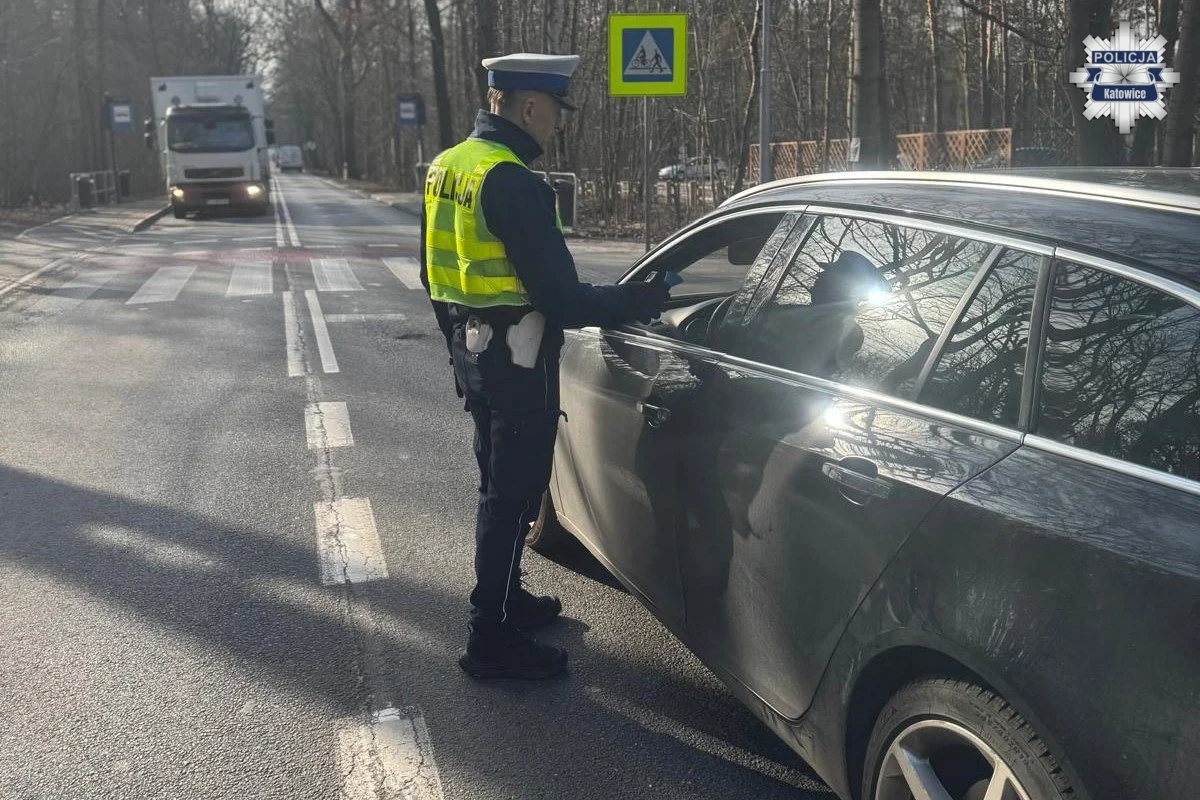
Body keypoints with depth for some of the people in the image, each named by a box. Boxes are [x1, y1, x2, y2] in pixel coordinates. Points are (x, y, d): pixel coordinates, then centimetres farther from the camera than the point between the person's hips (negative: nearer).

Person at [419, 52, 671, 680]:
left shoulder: (448, 165, 8)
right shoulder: (512, 182, -22)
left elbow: (436, 272, 17)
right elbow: (560, 297, -23)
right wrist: (639, 300, -10)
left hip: (471, 348, 10)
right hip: (515, 359, -9)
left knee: (500, 484, 22)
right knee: (513, 494, 0)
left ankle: (505, 596, 38)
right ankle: (492, 640, 9)